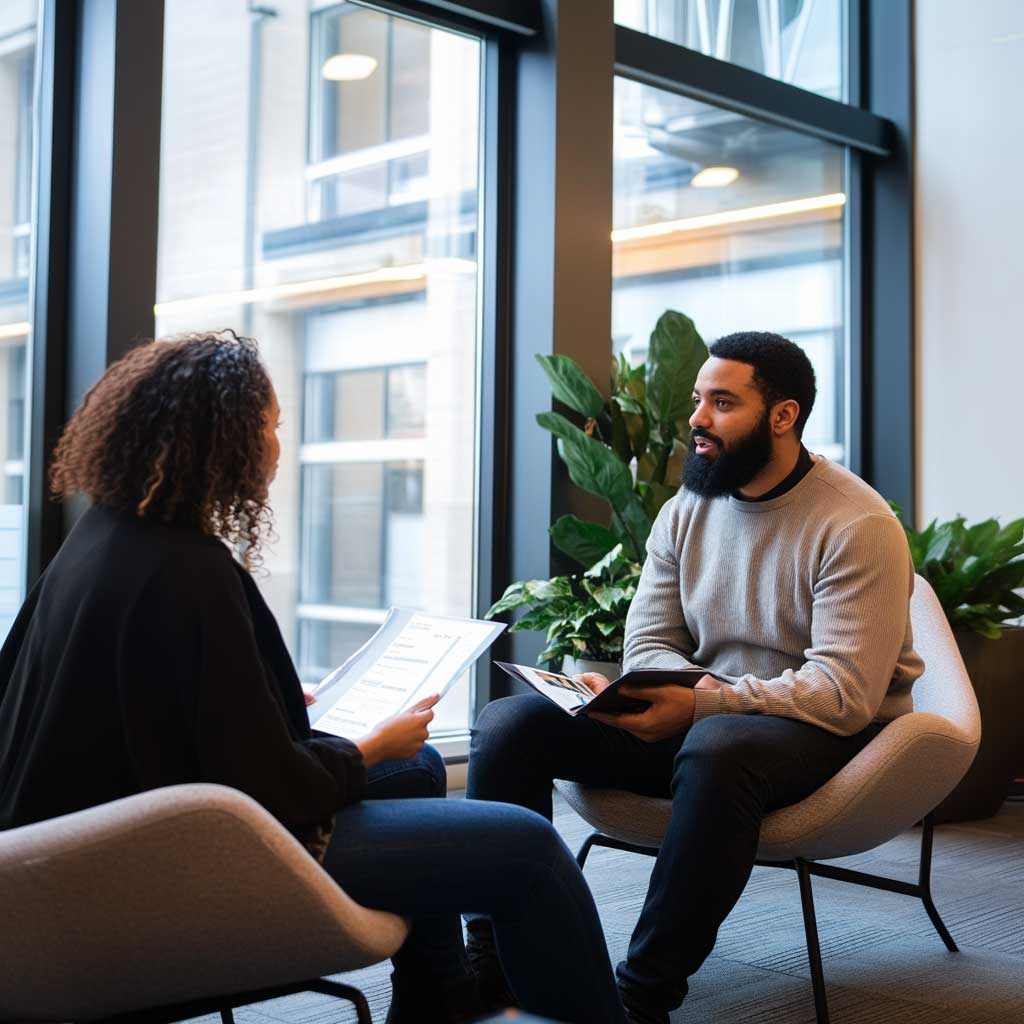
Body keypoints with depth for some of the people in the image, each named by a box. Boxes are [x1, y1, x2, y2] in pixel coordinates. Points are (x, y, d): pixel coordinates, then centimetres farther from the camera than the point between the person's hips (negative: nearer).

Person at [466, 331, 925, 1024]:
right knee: (507, 724, -11)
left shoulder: (857, 527, -15)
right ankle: (496, 967, -11)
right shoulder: (686, 511, 5)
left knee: (716, 748, -42)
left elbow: (844, 693, -22)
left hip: (828, 733, -6)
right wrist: (686, 690, -17)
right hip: (701, 713, 6)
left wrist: (702, 703, -32)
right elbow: (648, 644, 7)